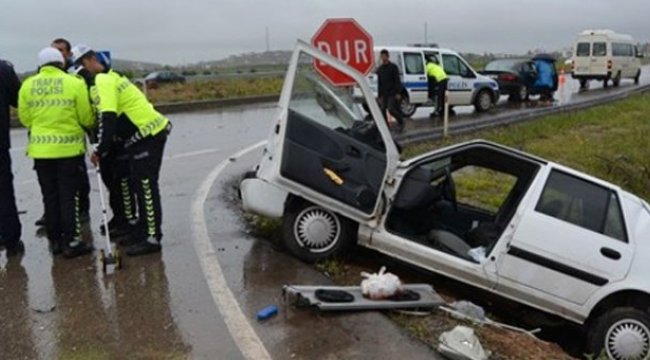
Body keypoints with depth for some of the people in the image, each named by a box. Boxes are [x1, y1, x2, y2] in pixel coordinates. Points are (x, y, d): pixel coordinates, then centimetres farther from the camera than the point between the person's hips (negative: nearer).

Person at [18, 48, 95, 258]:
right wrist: (92, 126, 19)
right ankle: (71, 242, 6)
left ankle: (55, 241, 20)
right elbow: (86, 118, -4)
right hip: (69, 147, -3)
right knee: (70, 197, 4)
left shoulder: (28, 85, 2)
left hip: (41, 149, 3)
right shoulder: (75, 83, -8)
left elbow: (24, 118, 7)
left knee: (50, 197, 14)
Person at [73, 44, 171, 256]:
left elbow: (108, 119, -22)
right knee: (141, 185, 15)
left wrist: (101, 151, -20)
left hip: (147, 136, -10)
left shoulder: (103, 81, -13)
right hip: (146, 134, 10)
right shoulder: (110, 76, 19)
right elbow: (111, 118, 20)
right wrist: (106, 150, 16)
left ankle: (151, 238, -5)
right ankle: (144, 233, 24)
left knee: (146, 186, -8)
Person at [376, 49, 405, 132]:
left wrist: (398, 93, -14)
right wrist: (379, 96, 13)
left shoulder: (393, 67, -2)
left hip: (392, 93, -5)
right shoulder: (379, 69, 13)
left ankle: (401, 121, 7)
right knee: (383, 110, -2)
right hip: (384, 94, 5)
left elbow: (397, 81, -6)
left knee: (391, 109, -15)